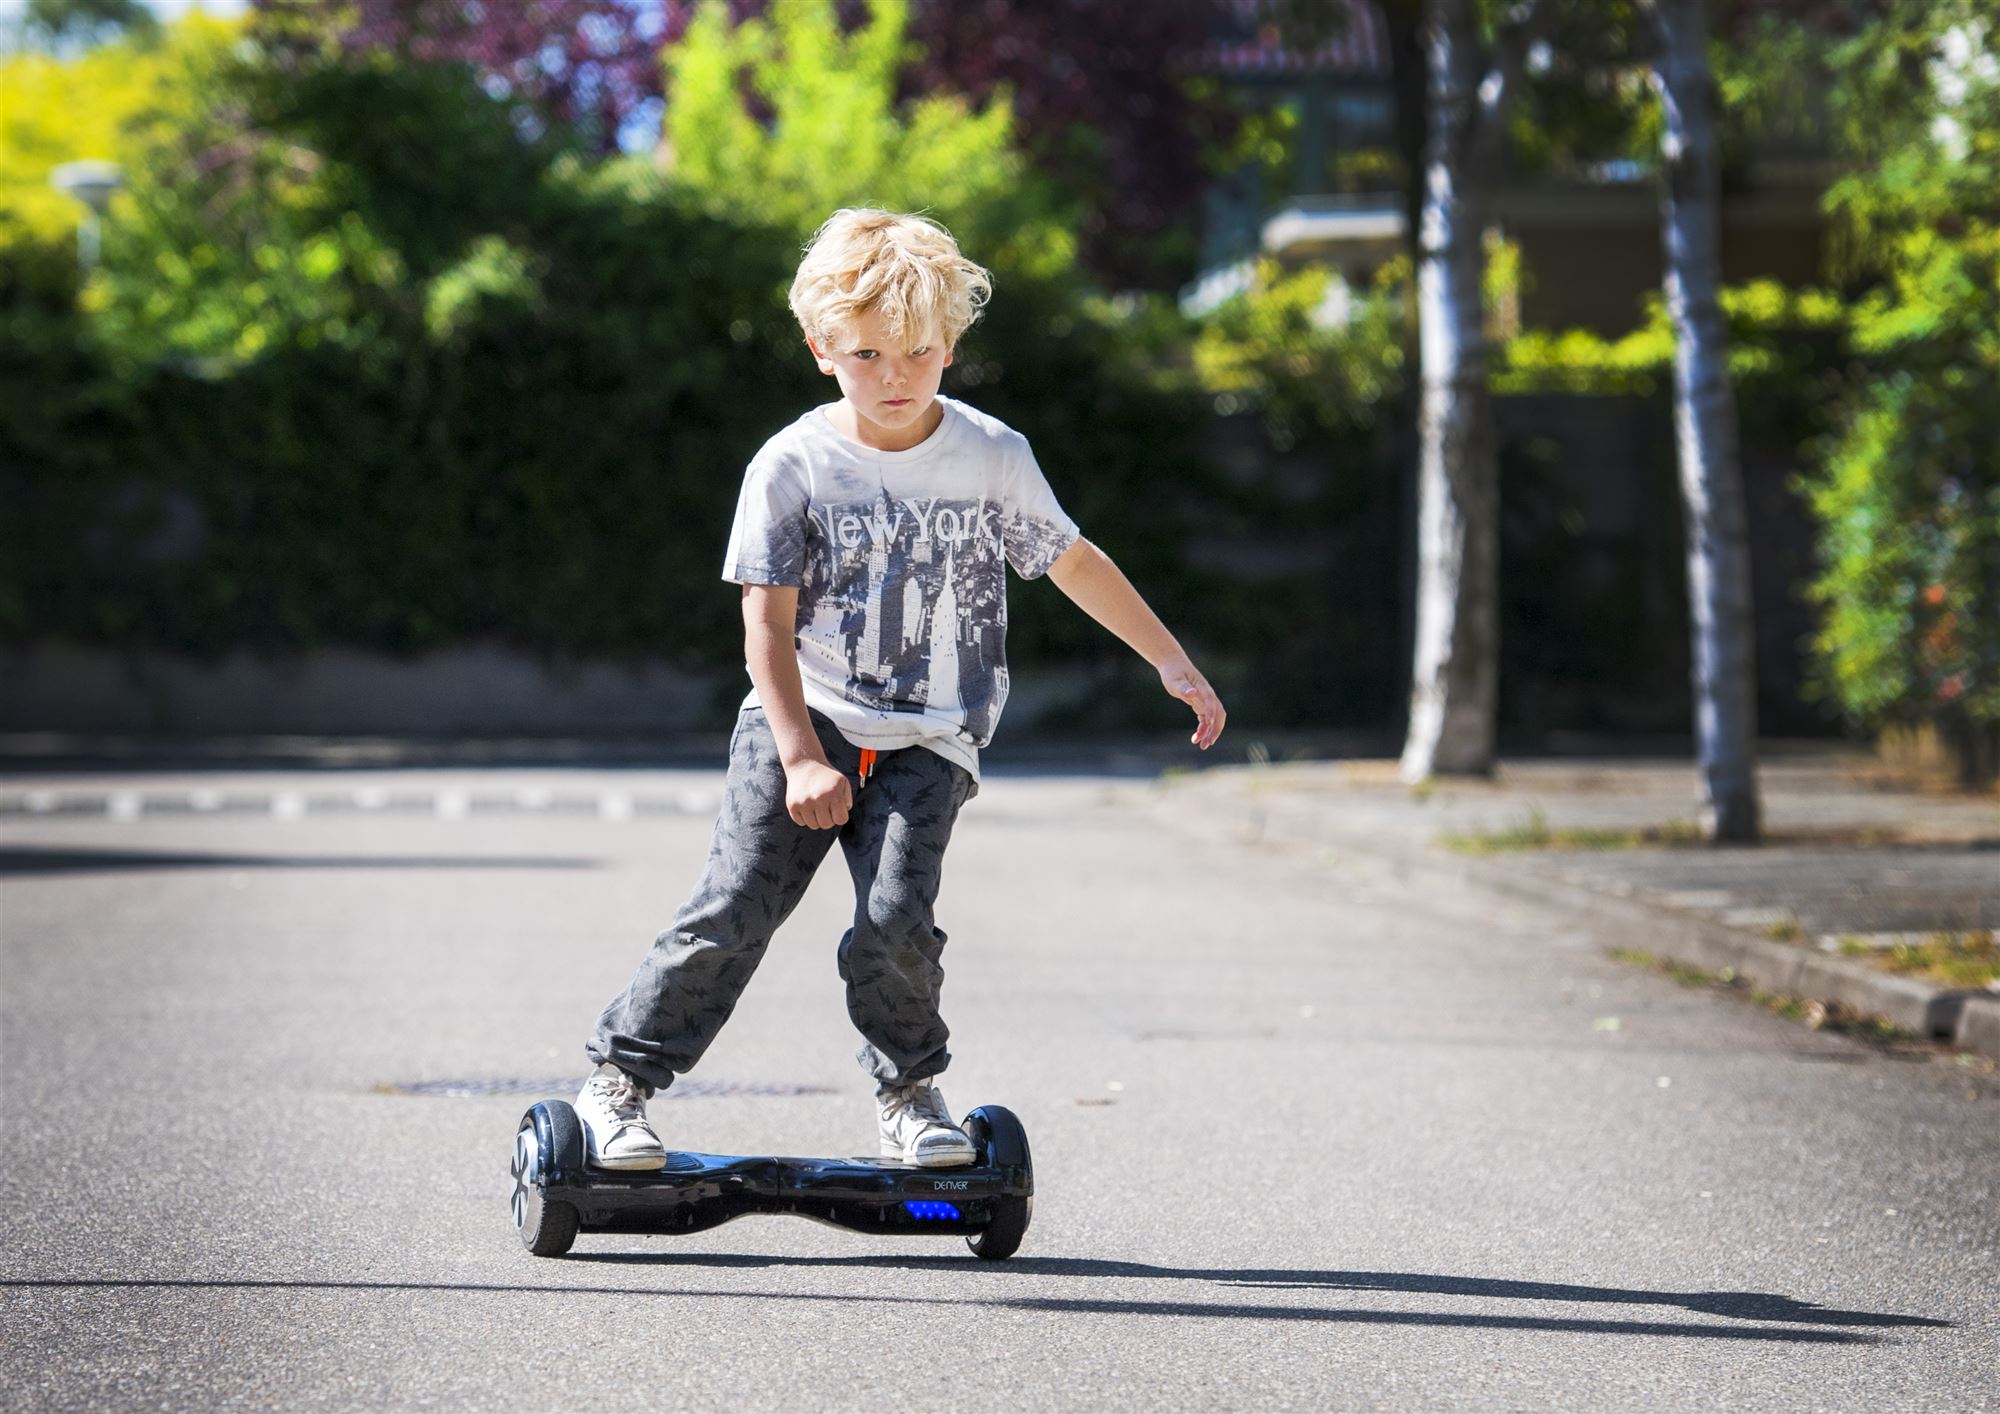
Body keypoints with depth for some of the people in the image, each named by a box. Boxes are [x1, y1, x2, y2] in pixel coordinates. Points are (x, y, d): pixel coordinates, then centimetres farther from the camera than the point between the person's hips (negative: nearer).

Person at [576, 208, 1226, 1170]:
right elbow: (768, 623, -5)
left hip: (927, 740, 1)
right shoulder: (791, 467, -4)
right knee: (733, 909, -13)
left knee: (895, 921, -18)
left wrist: (1171, 662, 15)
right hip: (803, 720, -1)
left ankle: (909, 1089, 7)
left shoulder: (994, 457, 1)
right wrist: (802, 759, -14)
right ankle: (618, 1081, -1)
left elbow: (1073, 563, 14)